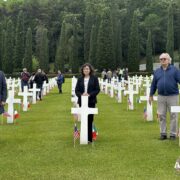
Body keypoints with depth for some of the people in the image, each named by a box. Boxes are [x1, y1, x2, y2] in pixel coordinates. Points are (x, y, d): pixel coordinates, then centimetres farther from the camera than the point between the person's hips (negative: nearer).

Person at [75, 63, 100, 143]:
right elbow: (76, 90, 7)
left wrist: (89, 94, -15)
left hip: (91, 101, -2)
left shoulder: (94, 78, 3)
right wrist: (81, 94, -13)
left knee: (90, 119, -3)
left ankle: (89, 138, 3)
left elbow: (97, 89, -1)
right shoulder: (80, 79, 10)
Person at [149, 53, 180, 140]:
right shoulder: (157, 71, 11)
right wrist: (151, 95, 15)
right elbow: (153, 84, 15)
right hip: (161, 97, 3)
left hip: (172, 96, -3)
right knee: (161, 115, 6)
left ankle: (173, 134, 10)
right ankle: (163, 133, 16)